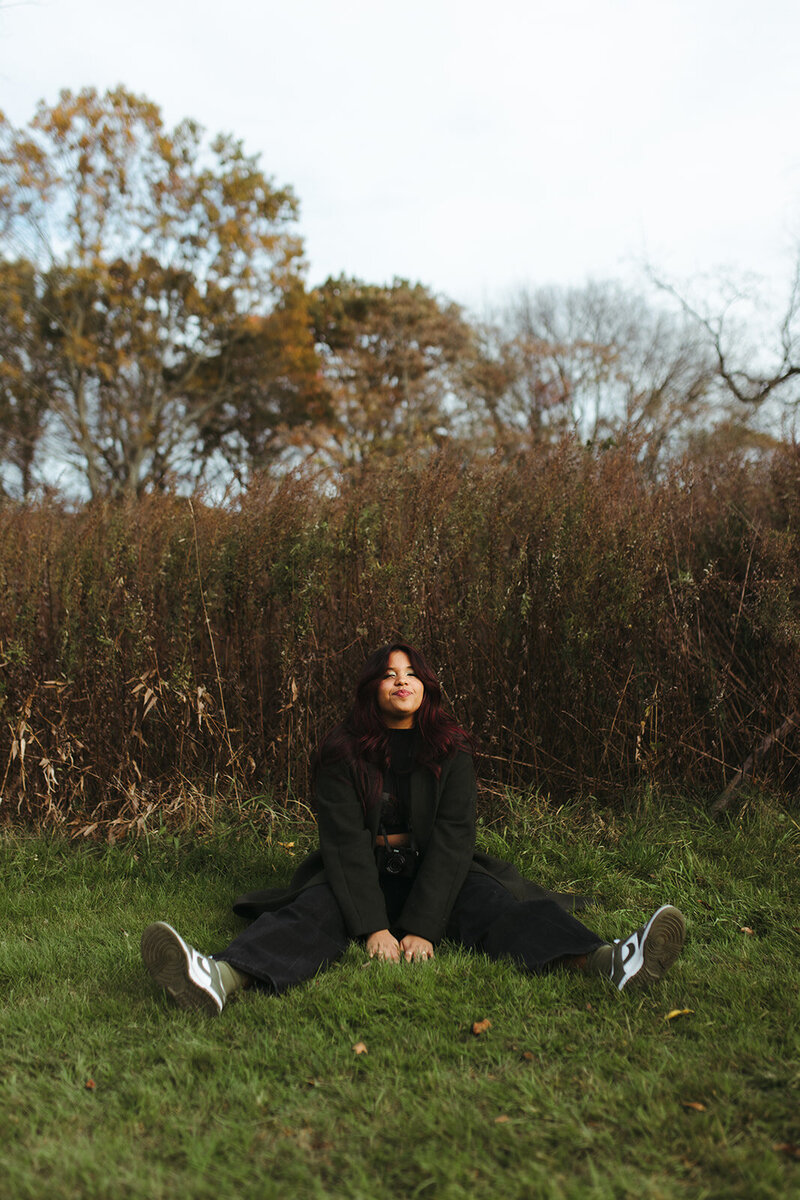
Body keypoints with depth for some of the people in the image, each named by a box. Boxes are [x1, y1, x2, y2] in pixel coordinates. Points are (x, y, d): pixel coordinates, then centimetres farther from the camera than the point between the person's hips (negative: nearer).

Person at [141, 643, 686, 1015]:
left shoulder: (451, 749, 1)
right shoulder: (342, 753, -2)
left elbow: (454, 837, -10)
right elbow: (345, 839, -13)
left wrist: (422, 928, -23)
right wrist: (373, 927, -27)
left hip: (437, 874, 1)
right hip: (362, 877, 0)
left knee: (497, 905, -28)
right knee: (312, 910, -31)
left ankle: (605, 961, -53)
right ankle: (224, 978, -60)